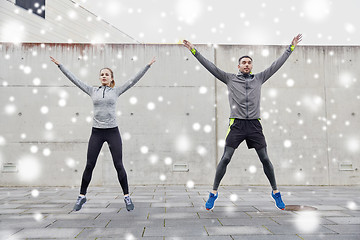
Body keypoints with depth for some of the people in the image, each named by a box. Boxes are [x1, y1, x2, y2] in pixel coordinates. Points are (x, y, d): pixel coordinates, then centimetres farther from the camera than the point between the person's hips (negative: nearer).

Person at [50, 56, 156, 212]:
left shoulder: (116, 91, 6)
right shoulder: (93, 91, 9)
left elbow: (133, 80, 3)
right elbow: (74, 79, 11)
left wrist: (148, 66, 0)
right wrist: (60, 65, 11)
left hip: (112, 131, -1)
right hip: (96, 132, 2)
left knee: (118, 165, -1)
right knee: (89, 165, 4)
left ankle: (127, 196, 10)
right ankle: (82, 196, 18)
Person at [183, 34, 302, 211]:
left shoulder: (259, 78, 14)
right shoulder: (230, 79, 8)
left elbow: (277, 64, 16)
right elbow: (211, 67, 5)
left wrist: (291, 47, 18)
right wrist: (194, 51, 3)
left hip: (254, 125, 2)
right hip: (236, 124, -2)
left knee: (265, 159, 5)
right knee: (225, 159, -5)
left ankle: (275, 192, 21)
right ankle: (214, 192, 6)